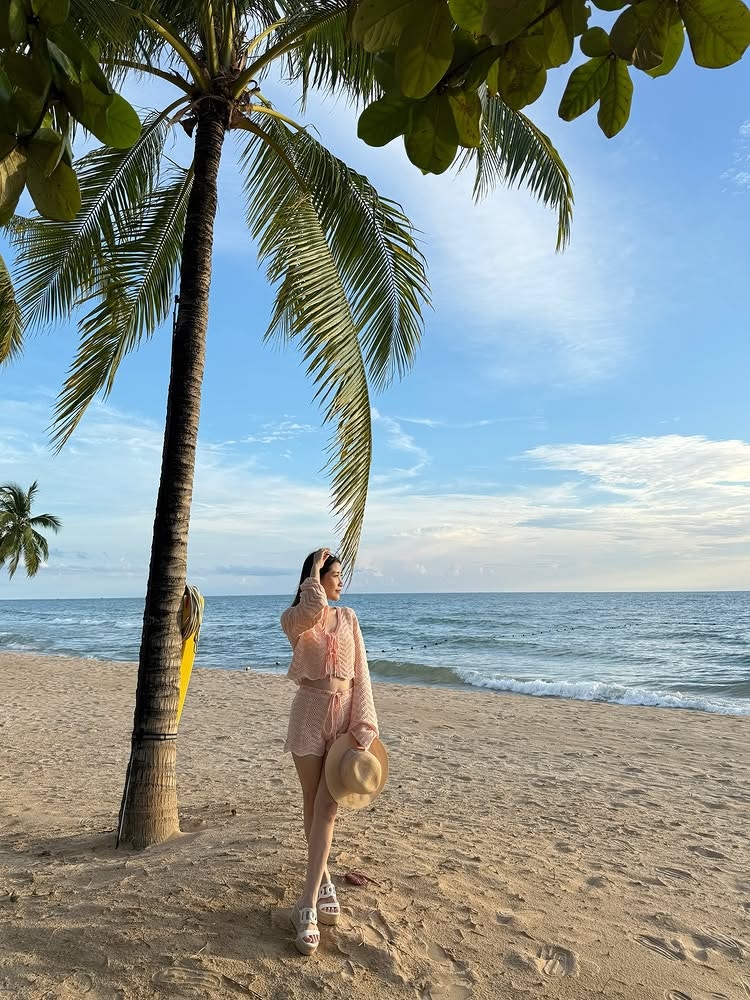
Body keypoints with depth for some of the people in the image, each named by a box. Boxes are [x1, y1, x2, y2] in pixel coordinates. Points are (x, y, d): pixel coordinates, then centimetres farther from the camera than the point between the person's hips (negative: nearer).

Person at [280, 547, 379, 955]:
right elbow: (313, 609, -28)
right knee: (313, 805, 9)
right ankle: (322, 881, 30)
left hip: (345, 712, 1)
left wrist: (362, 725, -7)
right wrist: (315, 571, -12)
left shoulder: (348, 617, 8)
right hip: (310, 712, -1)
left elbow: (360, 673, 2)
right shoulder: (293, 619, -1)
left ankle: (308, 906, 1)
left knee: (327, 807, -4)